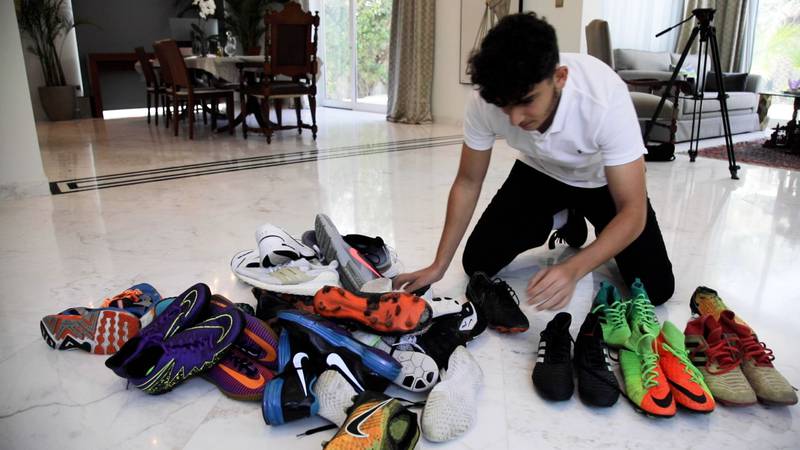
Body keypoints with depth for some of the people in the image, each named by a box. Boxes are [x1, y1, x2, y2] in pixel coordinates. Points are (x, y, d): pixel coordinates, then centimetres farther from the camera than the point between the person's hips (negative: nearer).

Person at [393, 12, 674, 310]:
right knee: (478, 263, -8)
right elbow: (468, 183, -15)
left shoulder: (605, 97, -40)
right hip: (539, 172, 3)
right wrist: (438, 266, -18)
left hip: (606, 180, -2)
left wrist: (573, 269, -52)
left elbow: (633, 209, -35)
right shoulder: (485, 99, -30)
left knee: (655, 288, -13)